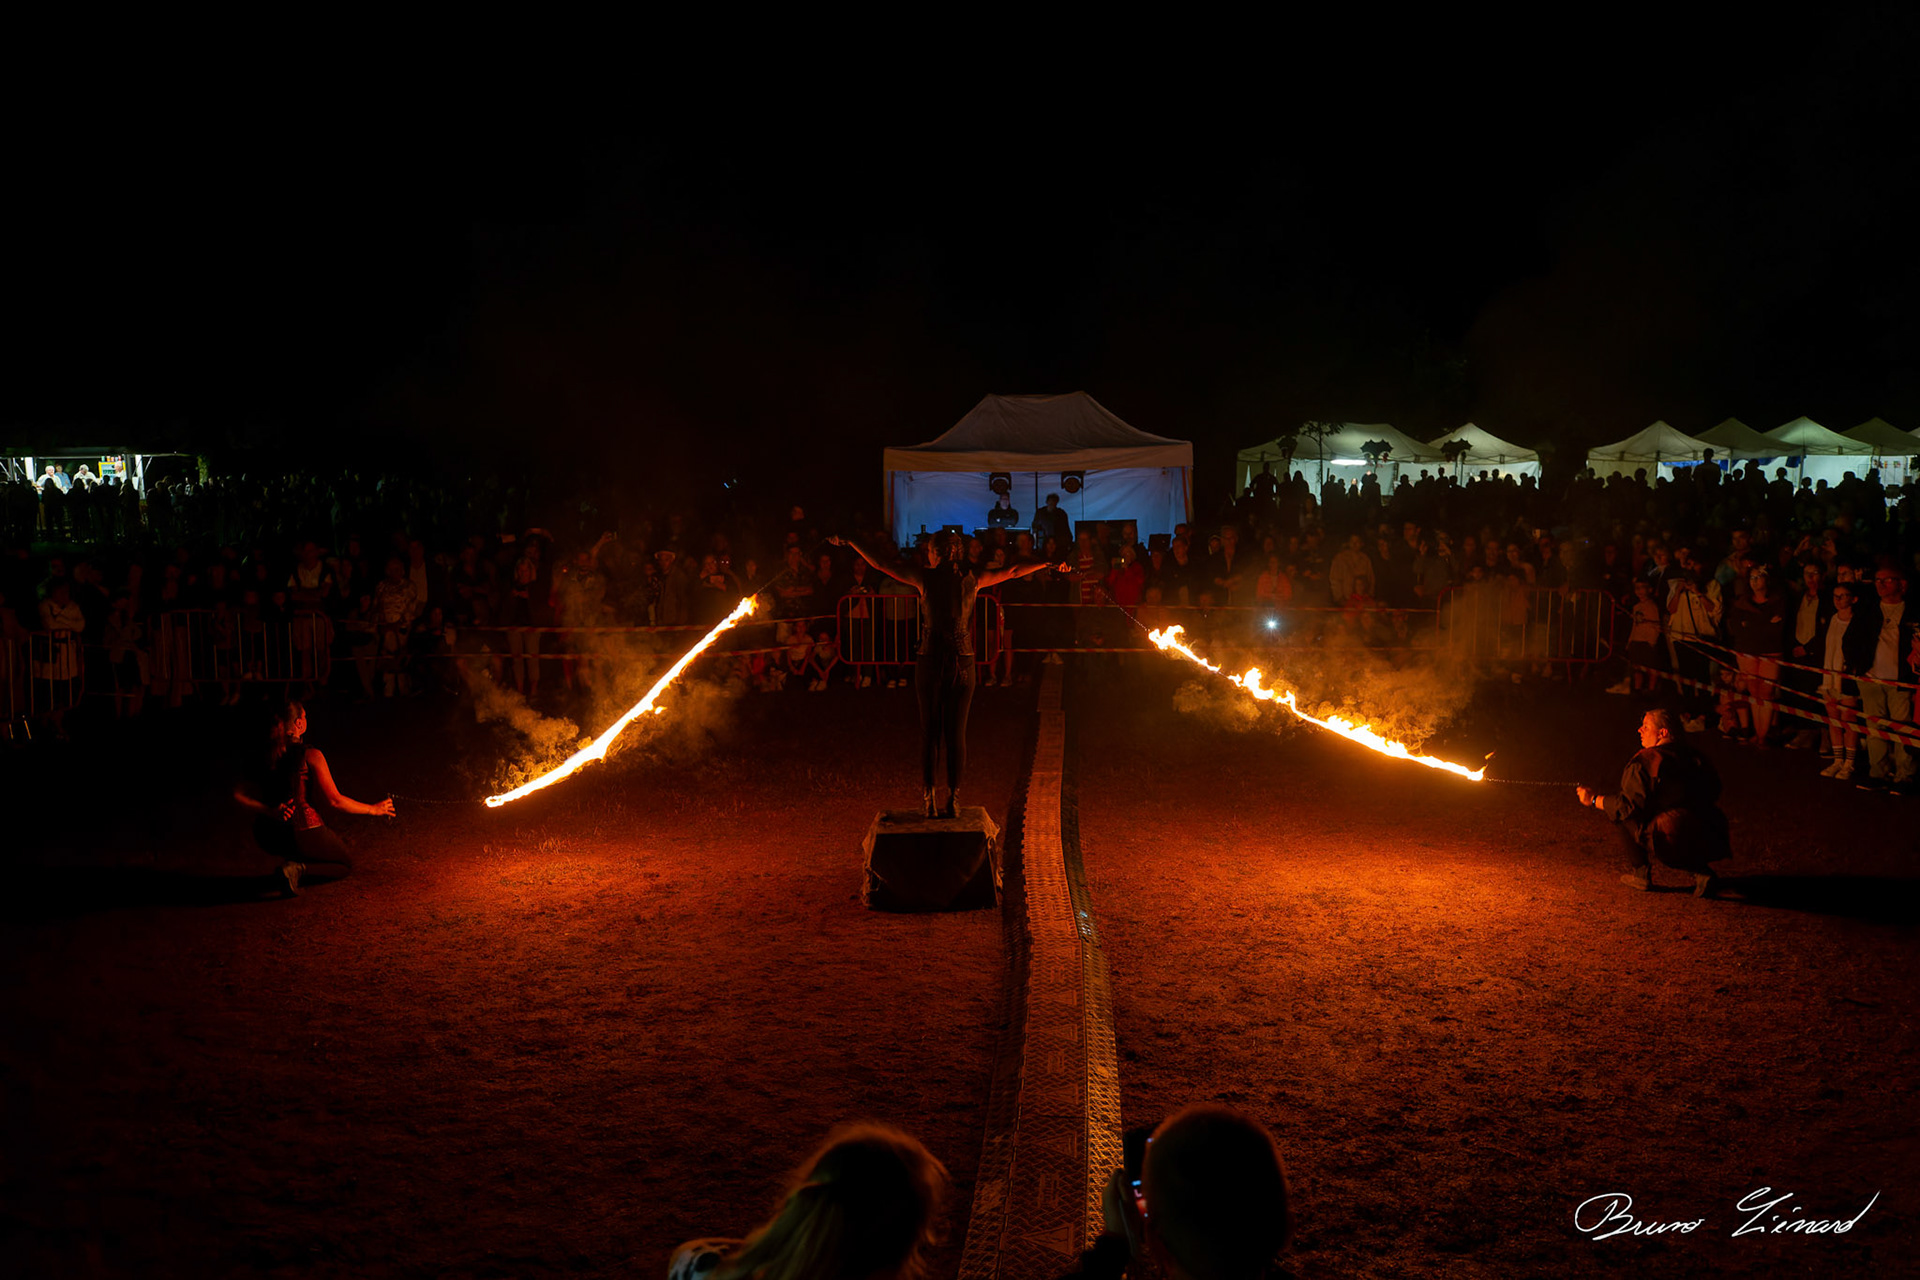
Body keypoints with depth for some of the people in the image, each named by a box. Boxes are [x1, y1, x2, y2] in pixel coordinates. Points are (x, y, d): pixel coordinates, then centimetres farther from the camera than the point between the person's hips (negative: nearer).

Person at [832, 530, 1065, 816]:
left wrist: (849, 543, 15)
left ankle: (929, 799, 5)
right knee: (956, 731, 4)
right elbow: (1015, 572, 12)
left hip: (930, 661, -1)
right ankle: (953, 799, 3)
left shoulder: (925, 577, -2)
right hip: (963, 663, 1)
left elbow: (880, 564, 4)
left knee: (929, 731, 6)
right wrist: (1050, 564, 25)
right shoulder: (972, 579, 3)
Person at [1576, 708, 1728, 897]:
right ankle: (1701, 871, 16)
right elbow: (1714, 791, 21)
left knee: (1615, 812, 7)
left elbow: (1627, 805, -9)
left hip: (1673, 843, -7)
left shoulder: (1646, 761, -8)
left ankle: (1640, 872, 12)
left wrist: (1593, 799, 4)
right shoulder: (1694, 756, 12)